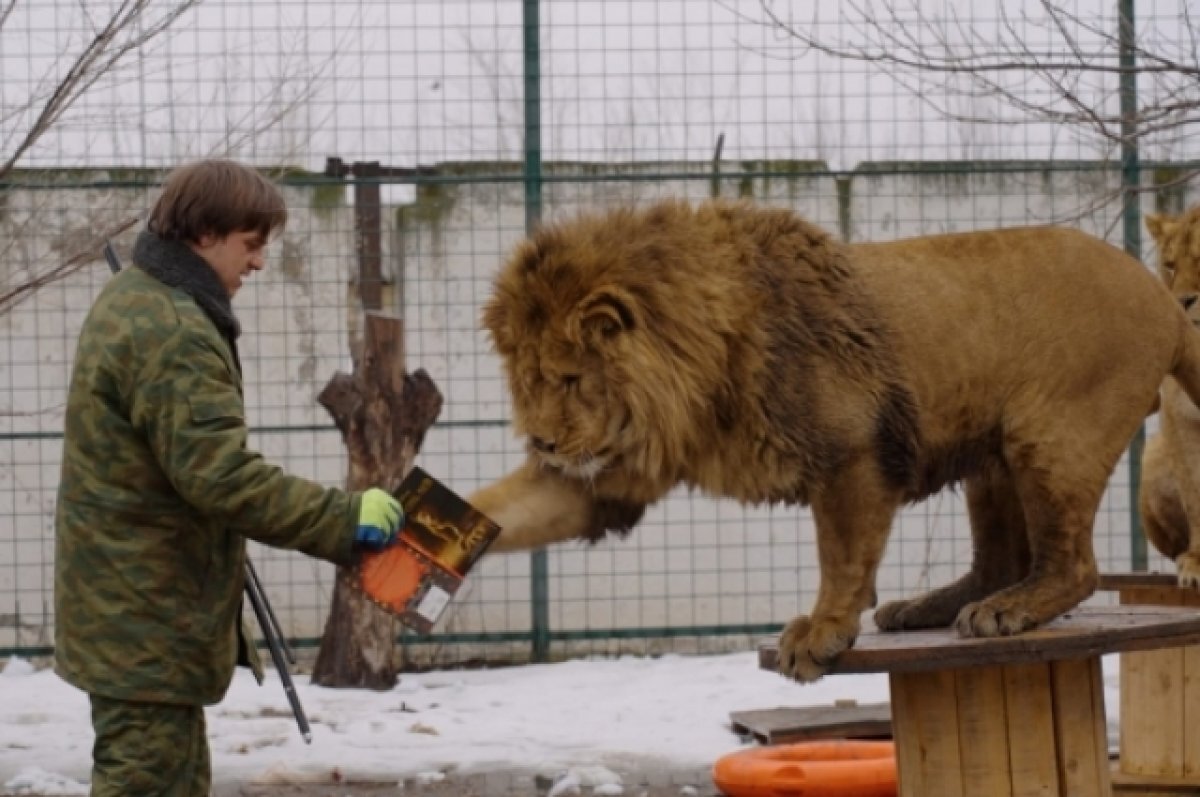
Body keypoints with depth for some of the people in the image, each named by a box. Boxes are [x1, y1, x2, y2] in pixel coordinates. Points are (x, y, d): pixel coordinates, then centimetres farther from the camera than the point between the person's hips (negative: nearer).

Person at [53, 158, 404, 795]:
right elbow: (222, 476, -27)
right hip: (148, 617, -11)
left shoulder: (131, 301, 13)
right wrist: (346, 518, -22)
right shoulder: (172, 334, -22)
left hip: (126, 608, 11)